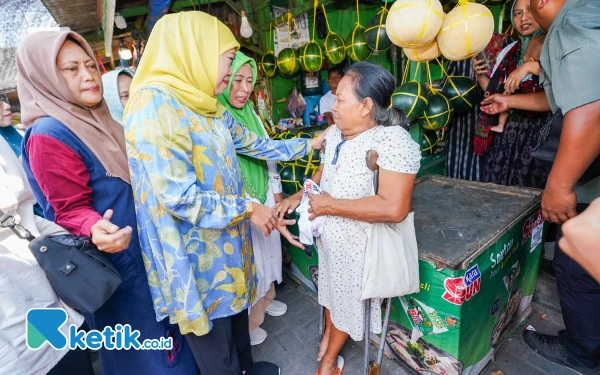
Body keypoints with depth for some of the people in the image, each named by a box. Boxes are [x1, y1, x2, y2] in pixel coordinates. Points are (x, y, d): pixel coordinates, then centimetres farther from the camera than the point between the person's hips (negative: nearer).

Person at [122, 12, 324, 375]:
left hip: (225, 243, 9)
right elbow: (180, 197, -27)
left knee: (236, 311, 29)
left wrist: (307, 144, 21)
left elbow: (254, 144, 16)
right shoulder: (154, 105, -23)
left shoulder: (209, 108, 5)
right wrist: (248, 209, -16)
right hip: (197, 256, -8)